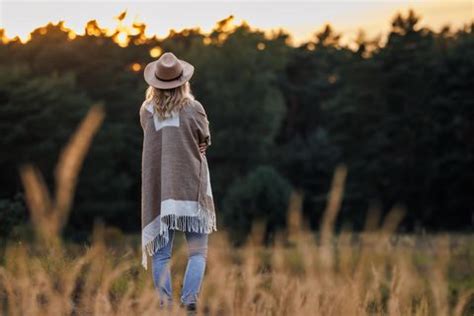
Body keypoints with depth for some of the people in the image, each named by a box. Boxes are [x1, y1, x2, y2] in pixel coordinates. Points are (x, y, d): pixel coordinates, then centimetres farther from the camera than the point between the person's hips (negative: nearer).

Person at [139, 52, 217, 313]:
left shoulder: (146, 111, 0)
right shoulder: (193, 108, -8)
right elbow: (205, 142, 6)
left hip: (157, 191, 2)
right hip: (191, 188, -2)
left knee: (160, 254, 7)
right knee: (198, 251, 4)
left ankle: (164, 303, 0)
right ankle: (190, 299, -13)